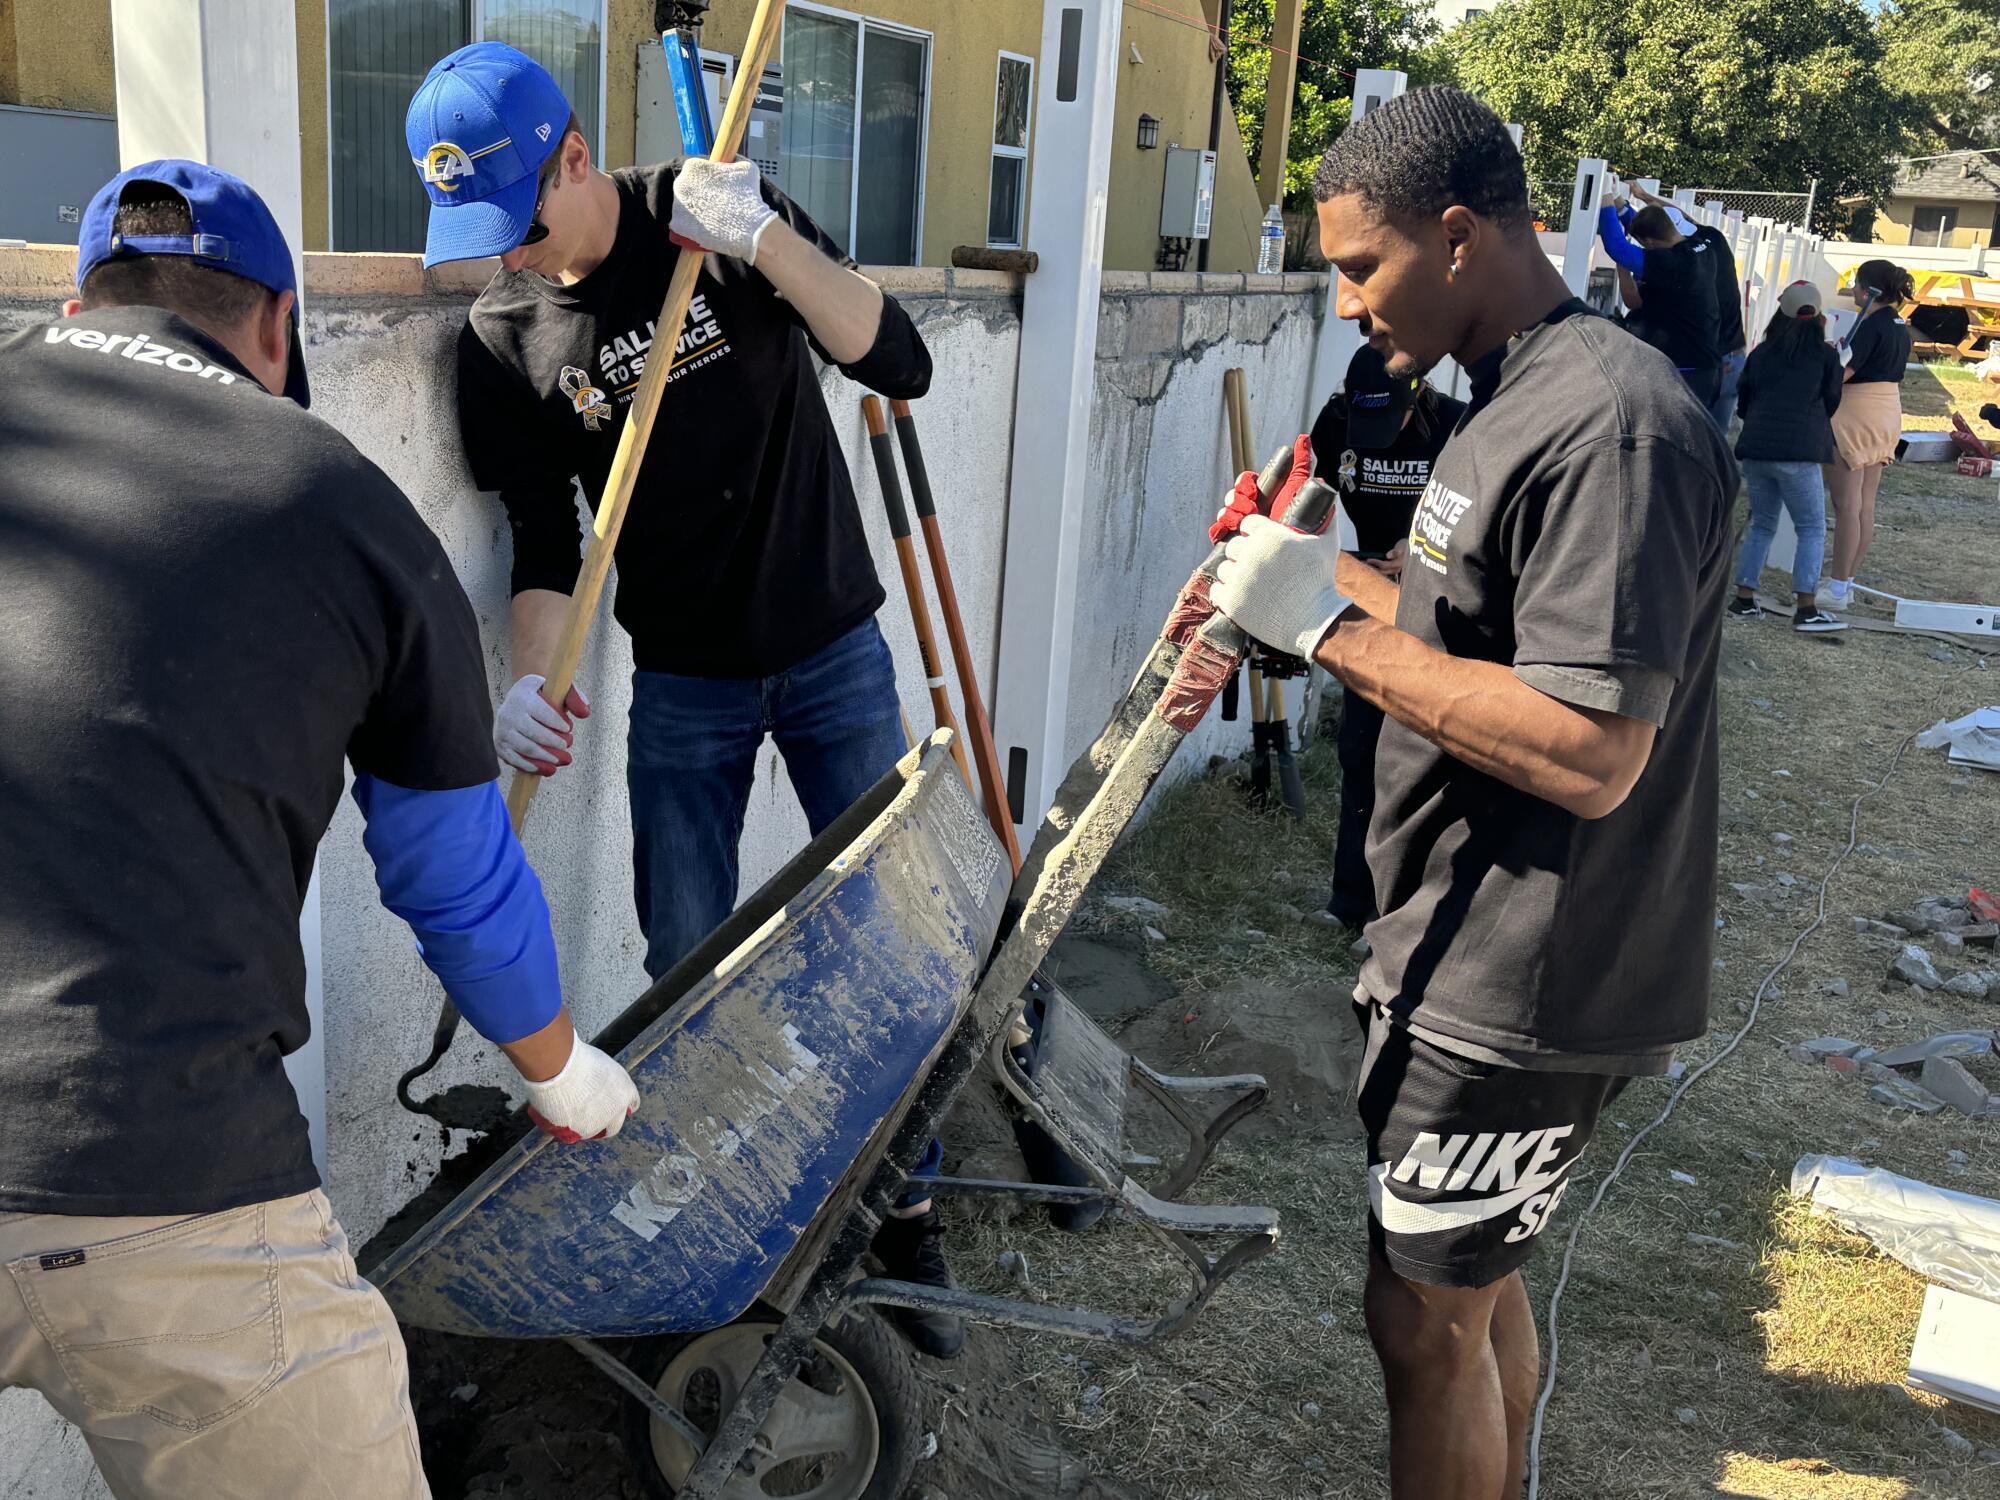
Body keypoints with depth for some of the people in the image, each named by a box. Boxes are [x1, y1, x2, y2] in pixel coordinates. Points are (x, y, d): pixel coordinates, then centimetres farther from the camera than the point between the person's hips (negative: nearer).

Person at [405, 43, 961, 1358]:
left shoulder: (719, 215, -10)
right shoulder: (504, 340, -6)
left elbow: (900, 364, -17)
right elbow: (548, 543, -2)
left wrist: (762, 237, -29)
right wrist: (531, 677, -20)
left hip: (835, 650, -1)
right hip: (685, 684, 1)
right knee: (687, 974, 3)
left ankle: (911, 1213, 20)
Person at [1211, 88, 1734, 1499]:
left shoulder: (1613, 427, -23)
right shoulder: (1520, 401, 11)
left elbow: (1588, 756, -28)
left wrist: (1335, 628, -24)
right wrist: (1314, 571, 13)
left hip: (1529, 986, -10)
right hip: (1473, 957, 10)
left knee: (1426, 1316, 5)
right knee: (1476, 1278, 22)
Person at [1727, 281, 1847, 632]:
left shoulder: (1761, 353, 10)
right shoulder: (1825, 355, 1)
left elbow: (1744, 403, 17)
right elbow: (1831, 403, 11)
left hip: (1755, 449, 4)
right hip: (1799, 452, -4)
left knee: (1761, 524, 17)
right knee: (1812, 528, 2)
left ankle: (1744, 600, 13)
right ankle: (1807, 609, -7)